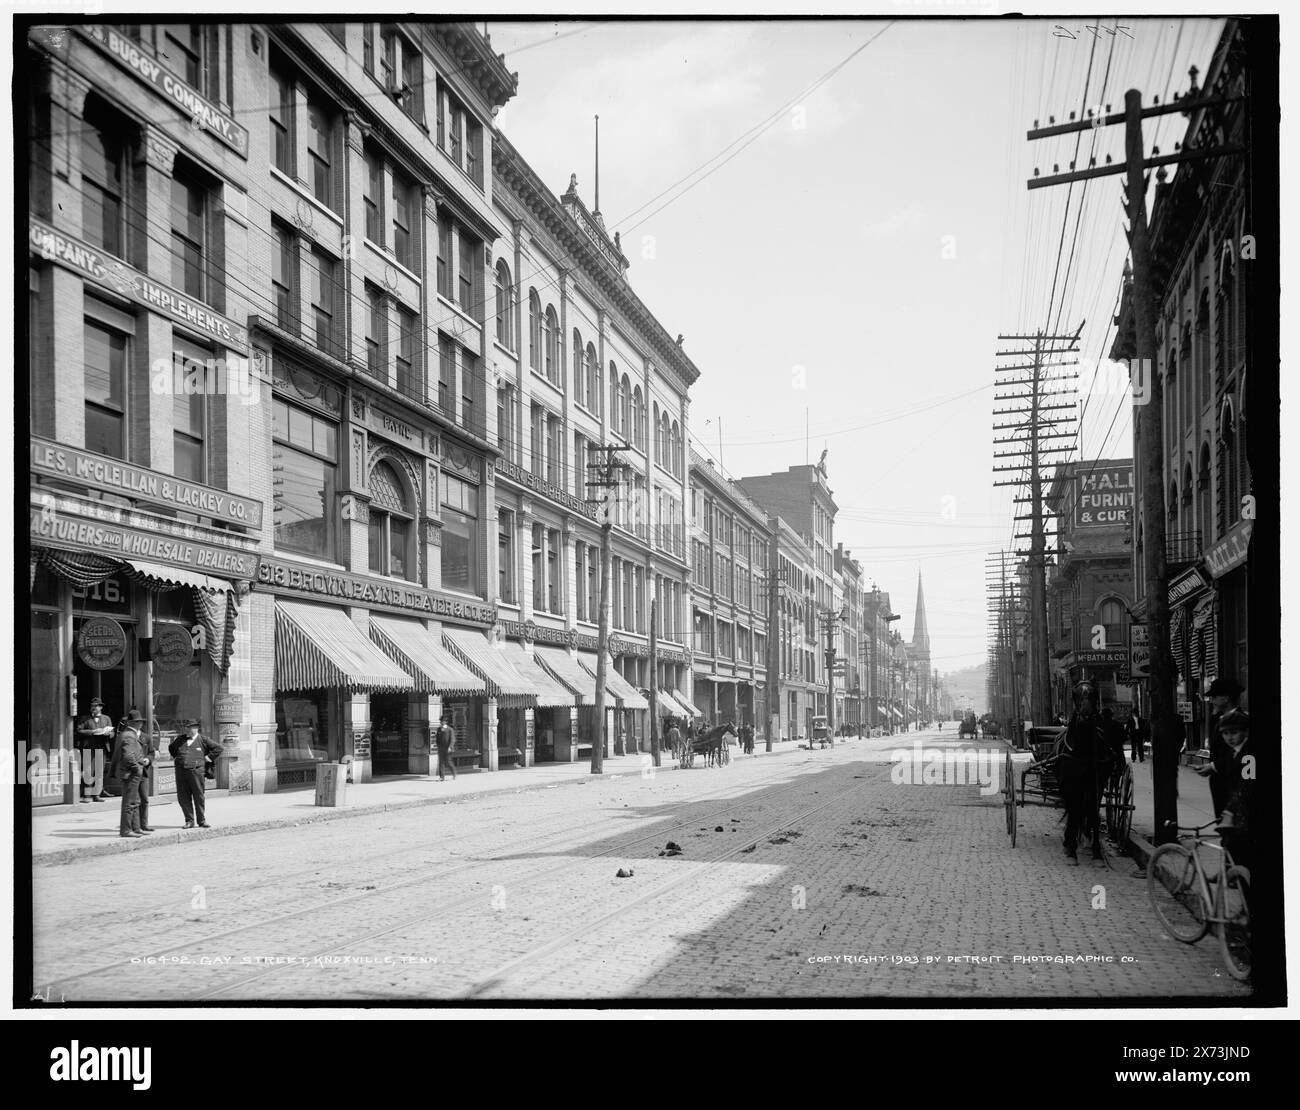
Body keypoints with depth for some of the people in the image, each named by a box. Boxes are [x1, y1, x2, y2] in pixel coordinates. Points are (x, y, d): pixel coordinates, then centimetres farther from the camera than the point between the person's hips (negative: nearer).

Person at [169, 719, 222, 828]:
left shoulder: (202, 740, 3)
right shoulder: (180, 739, 15)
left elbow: (218, 748, 5)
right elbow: (171, 748, 33)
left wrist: (208, 758, 1)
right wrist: (176, 757, 20)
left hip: (196, 771, -4)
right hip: (181, 772, 4)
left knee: (198, 797, 0)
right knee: (183, 798, 2)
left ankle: (202, 821, 8)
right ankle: (189, 821, 10)